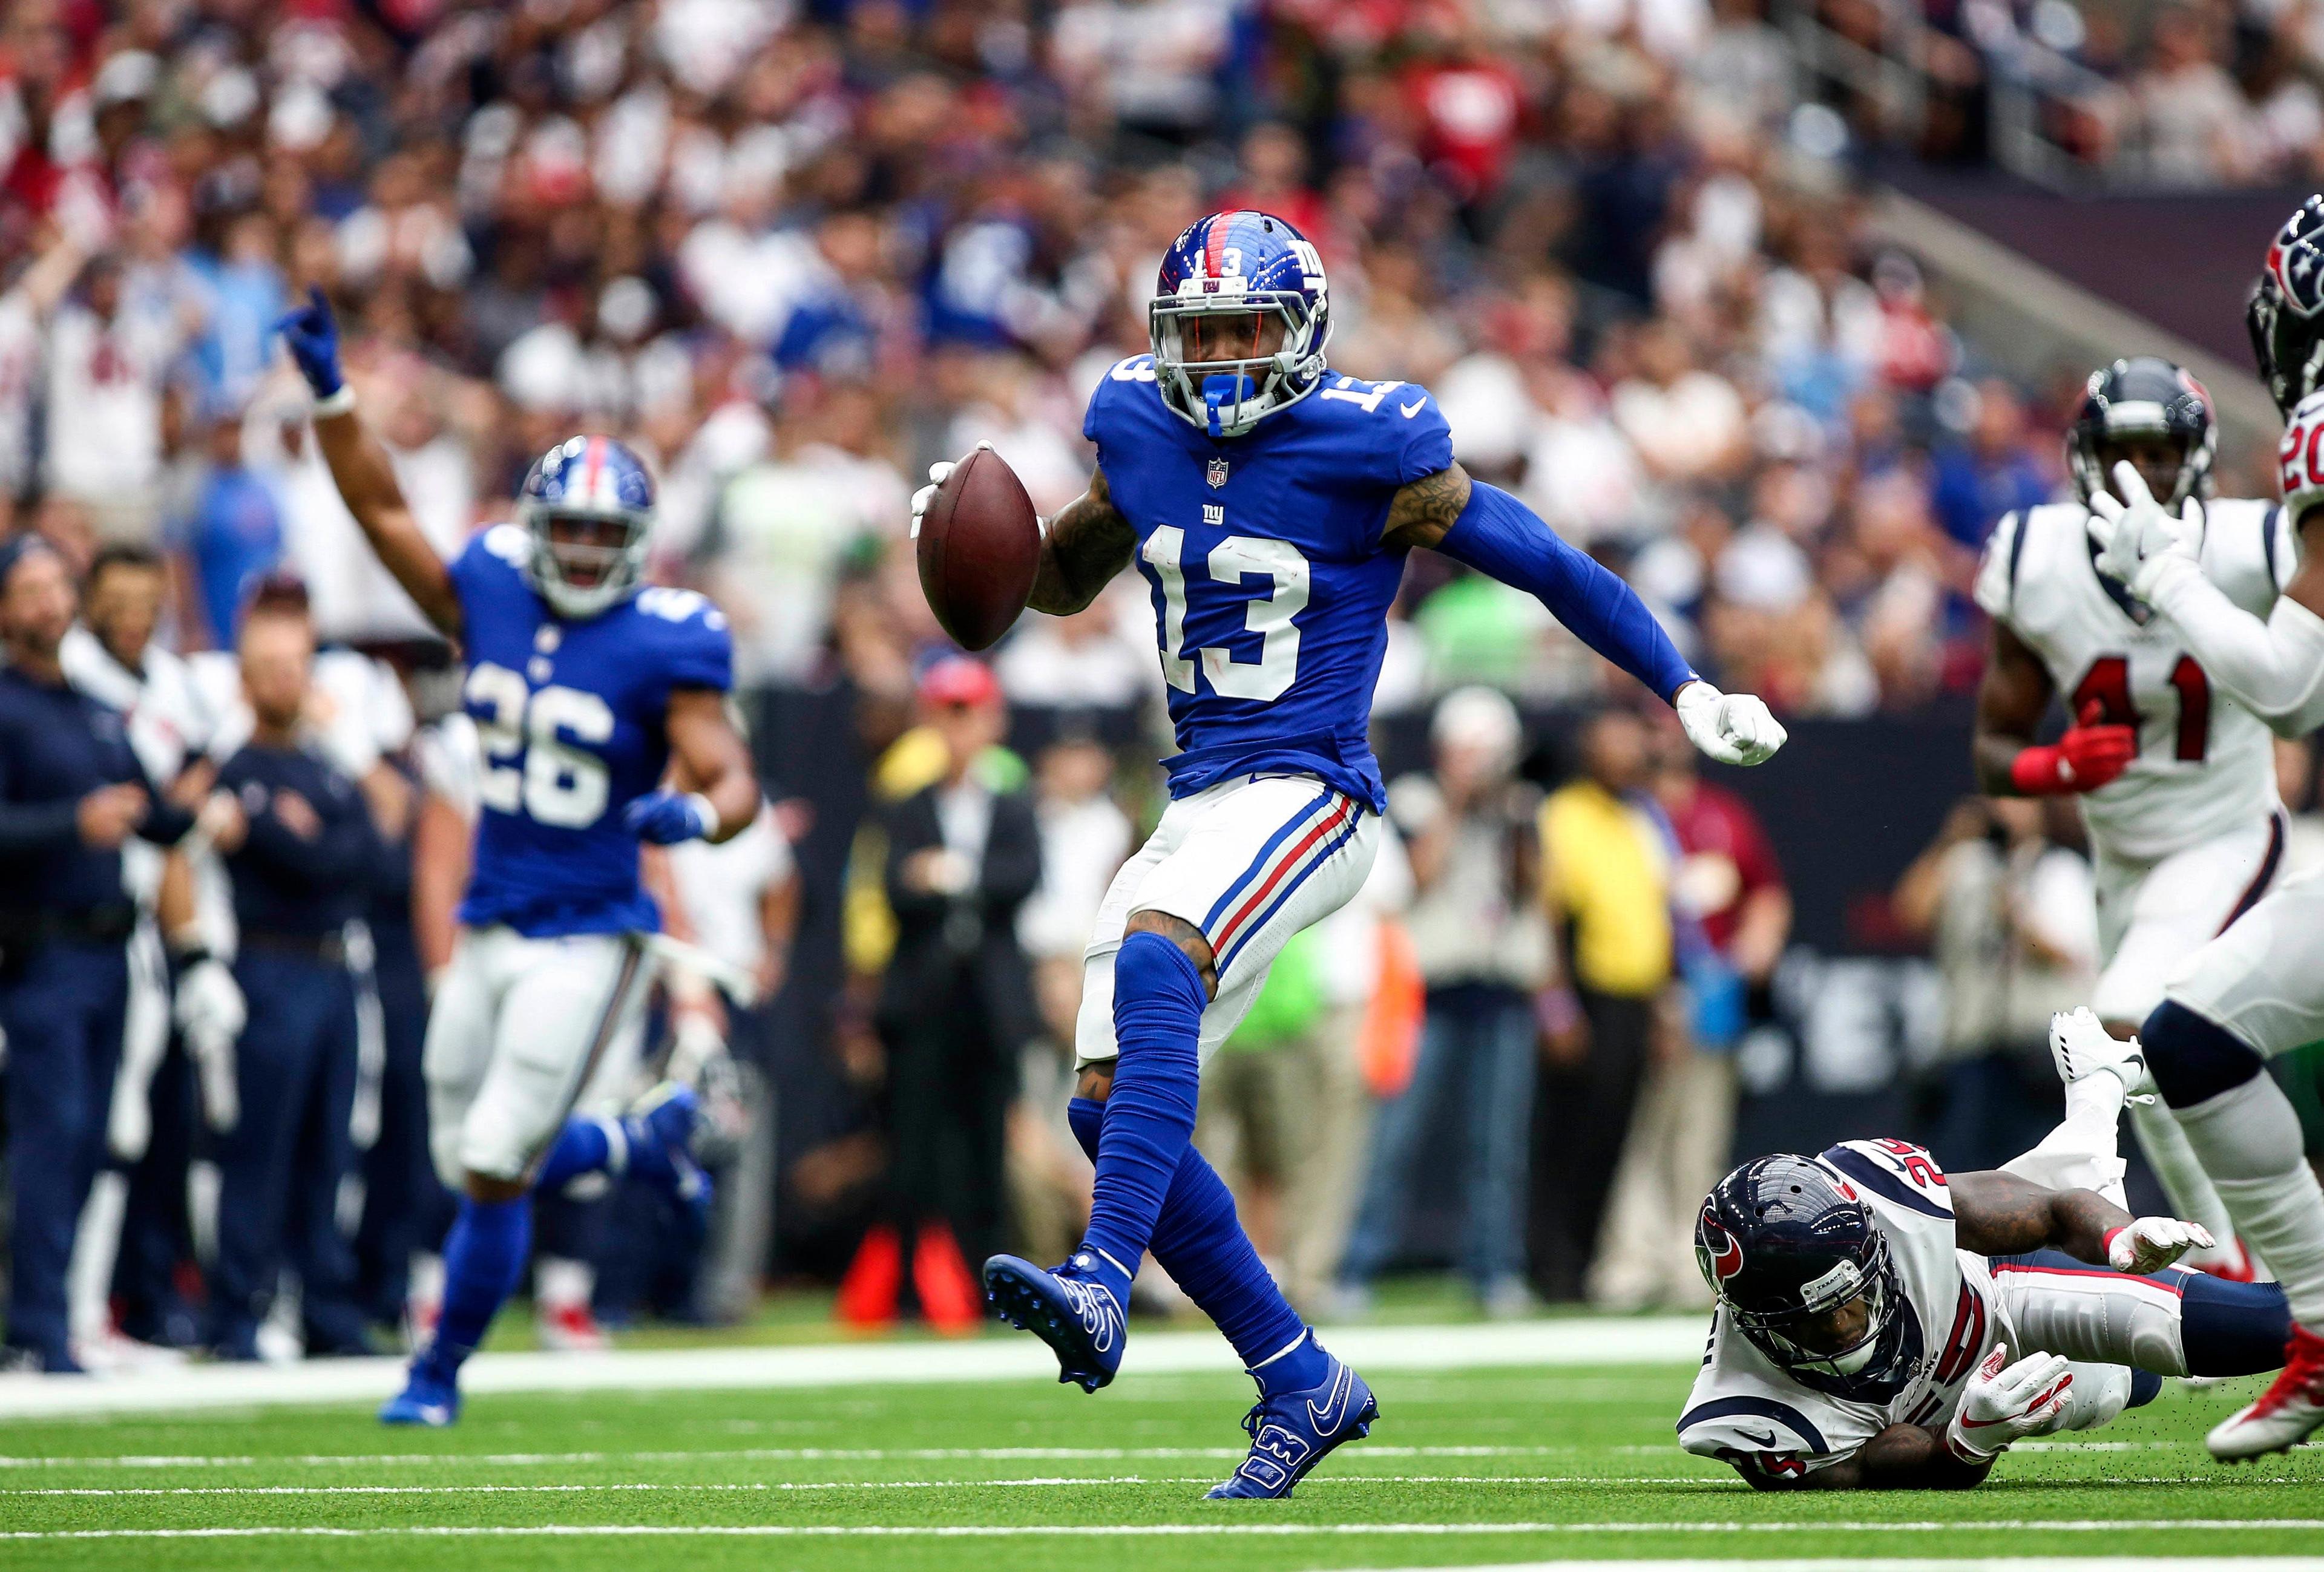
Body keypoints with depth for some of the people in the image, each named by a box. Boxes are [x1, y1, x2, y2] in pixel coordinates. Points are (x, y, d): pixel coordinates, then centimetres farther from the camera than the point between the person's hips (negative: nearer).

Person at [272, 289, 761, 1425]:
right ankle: (646, 1138, 39)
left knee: (496, 1168, -8)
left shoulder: (662, 644, -12)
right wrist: (330, 393, 1)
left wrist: (696, 813, -38)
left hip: (588, 939, -6)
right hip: (489, 931, 6)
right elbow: (383, 511, 10)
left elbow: (732, 778, -15)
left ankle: (441, 1372, 11)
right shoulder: (490, 595, 3)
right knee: (467, 1162, 14)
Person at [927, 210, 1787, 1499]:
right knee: (1112, 1105, -1)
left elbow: (1543, 565, -2)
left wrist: (1687, 692, -1)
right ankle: (1302, 1382, 10)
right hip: (1197, 804, 7)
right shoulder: (1143, 430, 8)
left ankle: (1102, 1288, -44)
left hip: (1305, 797, -7)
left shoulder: (1365, 449, -9)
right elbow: (1064, 580, 25)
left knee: (1154, 967, -34)